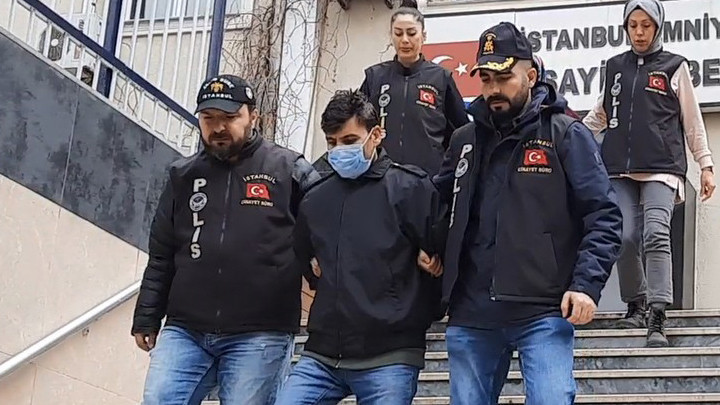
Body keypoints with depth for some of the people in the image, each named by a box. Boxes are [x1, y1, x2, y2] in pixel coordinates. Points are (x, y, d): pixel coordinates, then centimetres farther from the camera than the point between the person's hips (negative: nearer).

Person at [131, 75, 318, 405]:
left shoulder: (289, 169, 3)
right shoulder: (183, 175, 15)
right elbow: (161, 256, 17)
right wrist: (147, 317, 14)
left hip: (259, 336, -3)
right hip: (184, 331, 4)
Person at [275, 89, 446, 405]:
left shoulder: (409, 187, -2)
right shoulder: (314, 198, 14)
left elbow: (442, 253, -5)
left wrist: (417, 316, 2)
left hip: (389, 358, -5)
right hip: (321, 355, 5)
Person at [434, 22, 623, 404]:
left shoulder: (566, 134, 0)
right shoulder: (464, 140, 14)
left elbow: (603, 215, -4)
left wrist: (586, 284, -15)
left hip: (543, 313, -4)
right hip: (469, 315, 5)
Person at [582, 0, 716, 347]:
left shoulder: (674, 67, 8)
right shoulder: (615, 67, 16)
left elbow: (693, 121, 9)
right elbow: (601, 114, 26)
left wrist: (706, 165, 5)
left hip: (661, 168, -3)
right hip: (620, 168, 3)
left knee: (656, 236, -17)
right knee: (626, 239, -6)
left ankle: (657, 319, -18)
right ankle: (635, 306, 14)